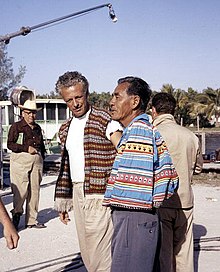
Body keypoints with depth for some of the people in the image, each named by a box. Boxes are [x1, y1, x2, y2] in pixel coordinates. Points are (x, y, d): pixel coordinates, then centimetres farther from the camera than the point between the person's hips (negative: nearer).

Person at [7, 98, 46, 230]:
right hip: (20, 160, -5)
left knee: (35, 190, 4)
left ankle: (31, 220, 12)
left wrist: (42, 158, 17)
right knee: (21, 190, -9)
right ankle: (17, 212, 16)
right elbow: (10, 144, -6)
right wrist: (26, 148, -13)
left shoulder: (37, 128, 17)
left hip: (37, 160, 5)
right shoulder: (16, 126, 1)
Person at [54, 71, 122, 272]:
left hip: (99, 195, -7)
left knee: (100, 254, -5)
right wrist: (62, 202, 20)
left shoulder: (104, 120, -7)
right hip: (77, 193, 7)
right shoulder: (66, 129, 15)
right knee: (86, 252, 15)